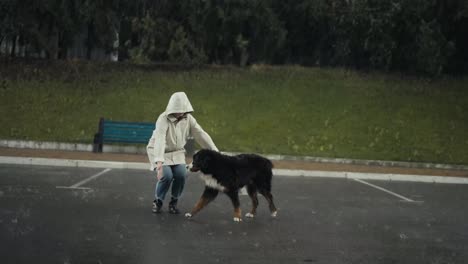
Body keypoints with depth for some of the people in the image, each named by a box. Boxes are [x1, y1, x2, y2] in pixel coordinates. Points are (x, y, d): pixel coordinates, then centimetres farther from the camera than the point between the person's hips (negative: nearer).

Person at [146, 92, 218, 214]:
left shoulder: (188, 118, -12)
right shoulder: (164, 119, -29)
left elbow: (201, 135, -14)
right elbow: (159, 139, -42)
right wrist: (159, 161, -56)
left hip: (177, 152, 4)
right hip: (159, 152, -4)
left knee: (181, 175, -20)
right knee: (167, 175, -25)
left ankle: (173, 203, 4)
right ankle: (158, 201, 2)